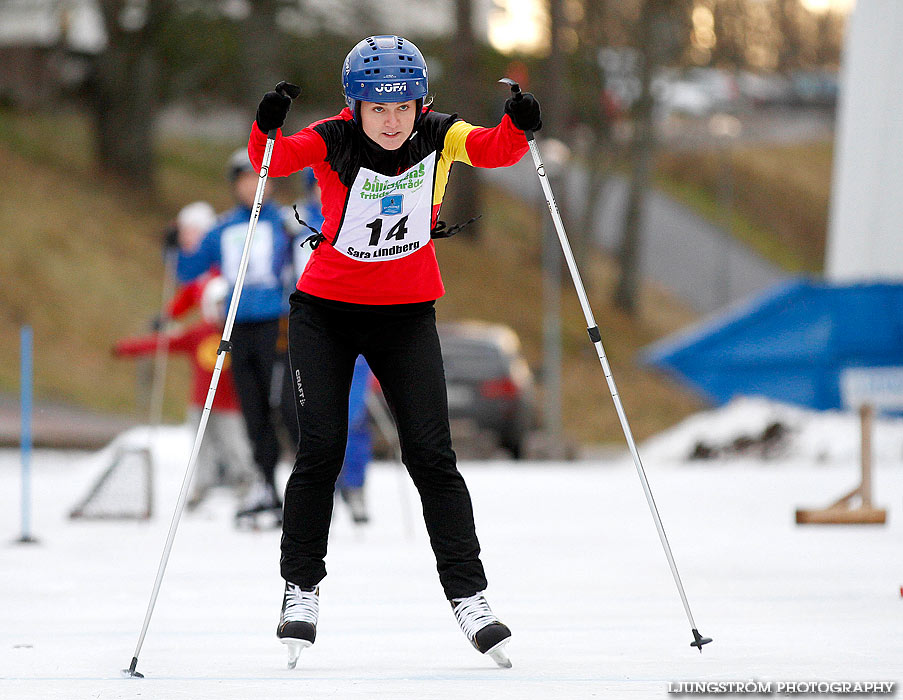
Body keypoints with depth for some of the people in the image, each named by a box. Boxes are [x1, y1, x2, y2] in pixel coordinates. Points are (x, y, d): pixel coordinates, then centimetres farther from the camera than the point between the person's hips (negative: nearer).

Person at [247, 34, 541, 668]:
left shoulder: (438, 137, -10)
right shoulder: (333, 141, -15)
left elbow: (494, 150, -23)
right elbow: (273, 160, -30)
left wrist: (518, 127, -43)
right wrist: (268, 129, -50)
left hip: (407, 315, 1)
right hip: (326, 312, -1)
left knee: (432, 455, -4)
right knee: (321, 451, -6)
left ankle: (467, 593, 3)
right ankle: (302, 589, 9)